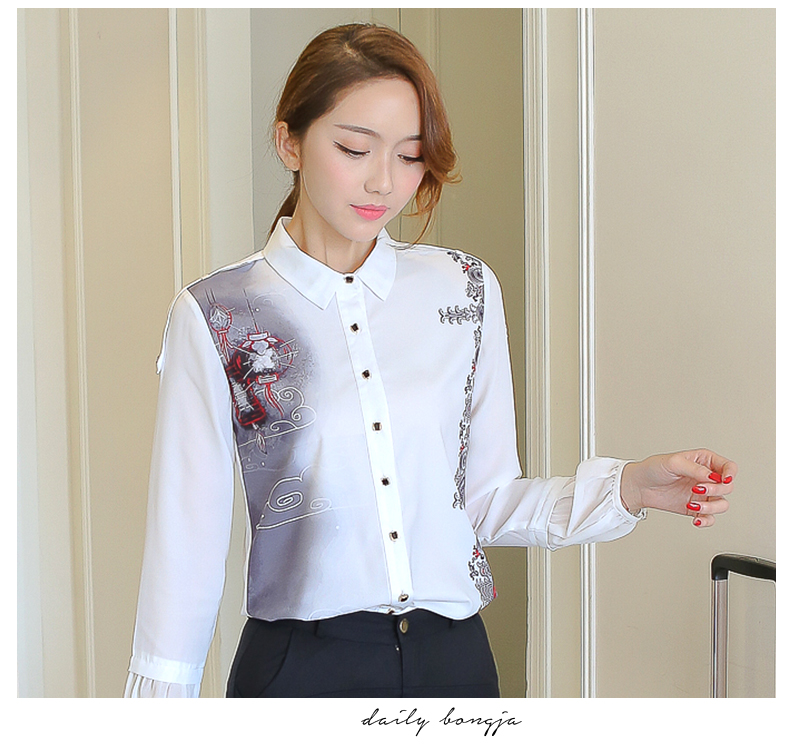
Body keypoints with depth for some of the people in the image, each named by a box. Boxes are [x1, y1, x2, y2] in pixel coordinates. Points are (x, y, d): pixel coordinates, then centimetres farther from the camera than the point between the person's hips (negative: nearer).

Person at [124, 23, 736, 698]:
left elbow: (485, 502, 4)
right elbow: (187, 538, -5)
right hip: (300, 663, -3)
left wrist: (630, 487, -8)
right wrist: (162, 689, -7)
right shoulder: (215, 317, -7)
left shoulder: (468, 290, 3)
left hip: (454, 657, 3)